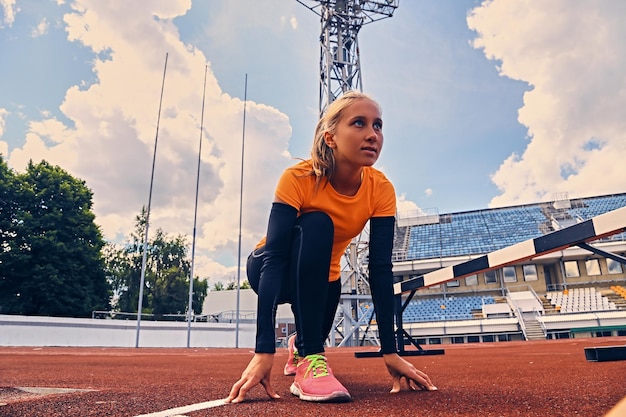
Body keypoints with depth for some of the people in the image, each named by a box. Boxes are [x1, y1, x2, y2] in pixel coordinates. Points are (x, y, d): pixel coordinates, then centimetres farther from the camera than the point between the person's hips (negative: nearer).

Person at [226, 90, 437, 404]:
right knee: (316, 225, -32)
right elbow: (273, 259, -36)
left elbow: (380, 269, -21)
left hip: (321, 278, 4)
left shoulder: (381, 190, -21)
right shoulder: (298, 178, -30)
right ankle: (309, 359, -27)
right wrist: (264, 350, -43)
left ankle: (300, 346, 37)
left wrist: (390, 351, -24)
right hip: (270, 271, -4)